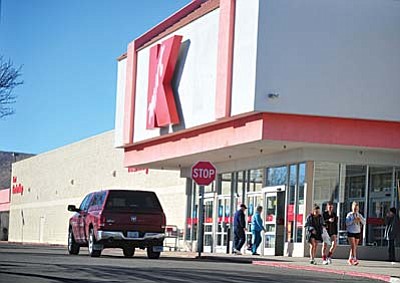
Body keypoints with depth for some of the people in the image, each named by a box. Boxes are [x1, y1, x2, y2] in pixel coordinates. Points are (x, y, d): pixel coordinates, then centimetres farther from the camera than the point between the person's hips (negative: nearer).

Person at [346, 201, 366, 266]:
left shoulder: (359, 215, 10)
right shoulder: (349, 215, -2)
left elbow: (364, 223, 5)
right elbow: (347, 223, -11)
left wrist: (360, 219, -14)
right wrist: (354, 220, -21)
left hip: (357, 232, 5)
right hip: (351, 232, -4)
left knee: (354, 247, 9)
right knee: (353, 246, -14)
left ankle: (350, 259, 20)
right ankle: (354, 259, -20)